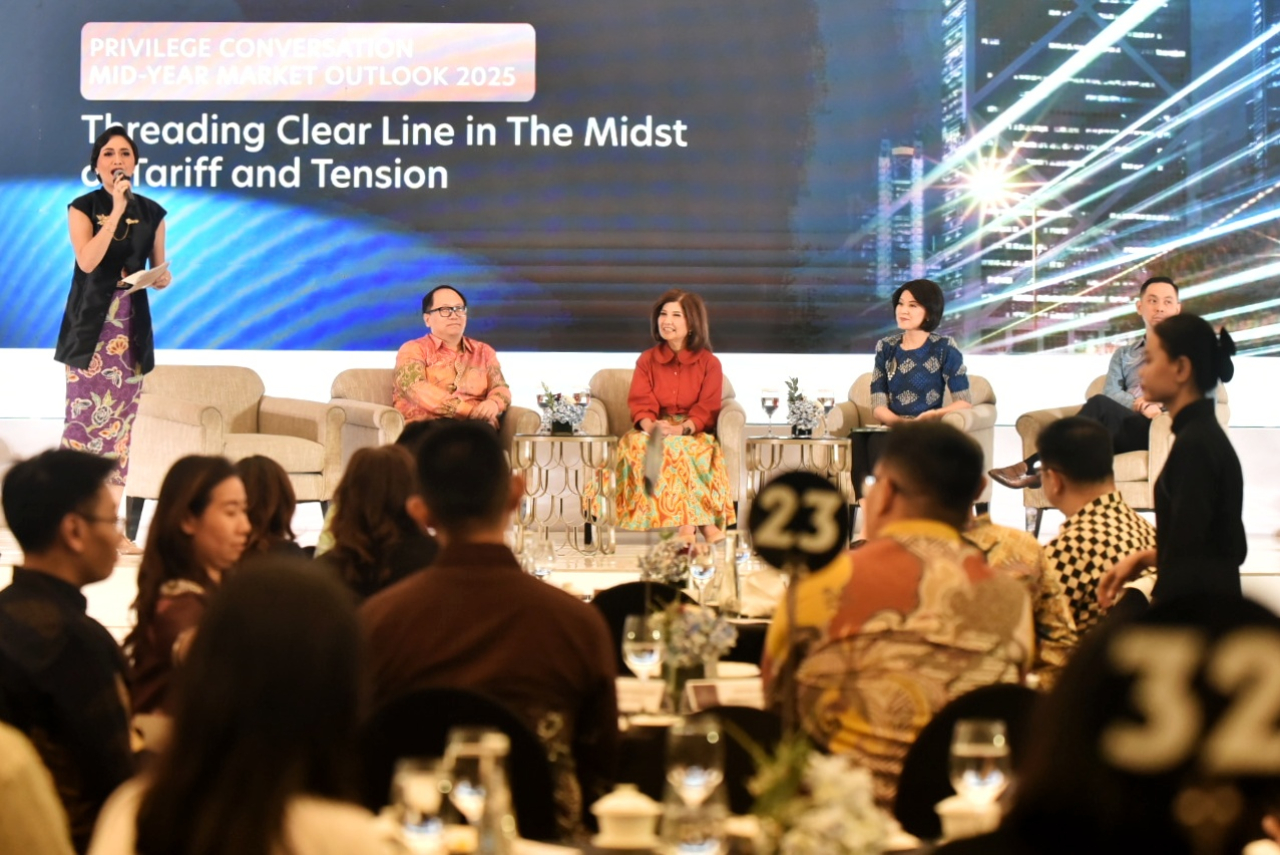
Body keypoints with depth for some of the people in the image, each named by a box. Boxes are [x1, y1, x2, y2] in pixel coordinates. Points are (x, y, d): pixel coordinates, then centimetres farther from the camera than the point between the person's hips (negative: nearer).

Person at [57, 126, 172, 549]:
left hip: (131, 326, 3)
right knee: (84, 418, -10)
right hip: (90, 324, -3)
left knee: (120, 422, 4)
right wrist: (116, 210, -17)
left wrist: (163, 278, -7)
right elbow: (87, 261, -16)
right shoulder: (83, 207, -1)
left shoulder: (151, 212, 8)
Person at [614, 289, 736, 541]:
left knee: (674, 445, -38)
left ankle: (686, 524, -42)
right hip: (655, 430, 2)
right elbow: (640, 404, 0)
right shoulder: (647, 360, 12)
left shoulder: (709, 363, 5)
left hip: (693, 433, -2)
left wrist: (681, 429, -26)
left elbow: (707, 409, -6)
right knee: (637, 443, -35)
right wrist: (651, 426, -24)